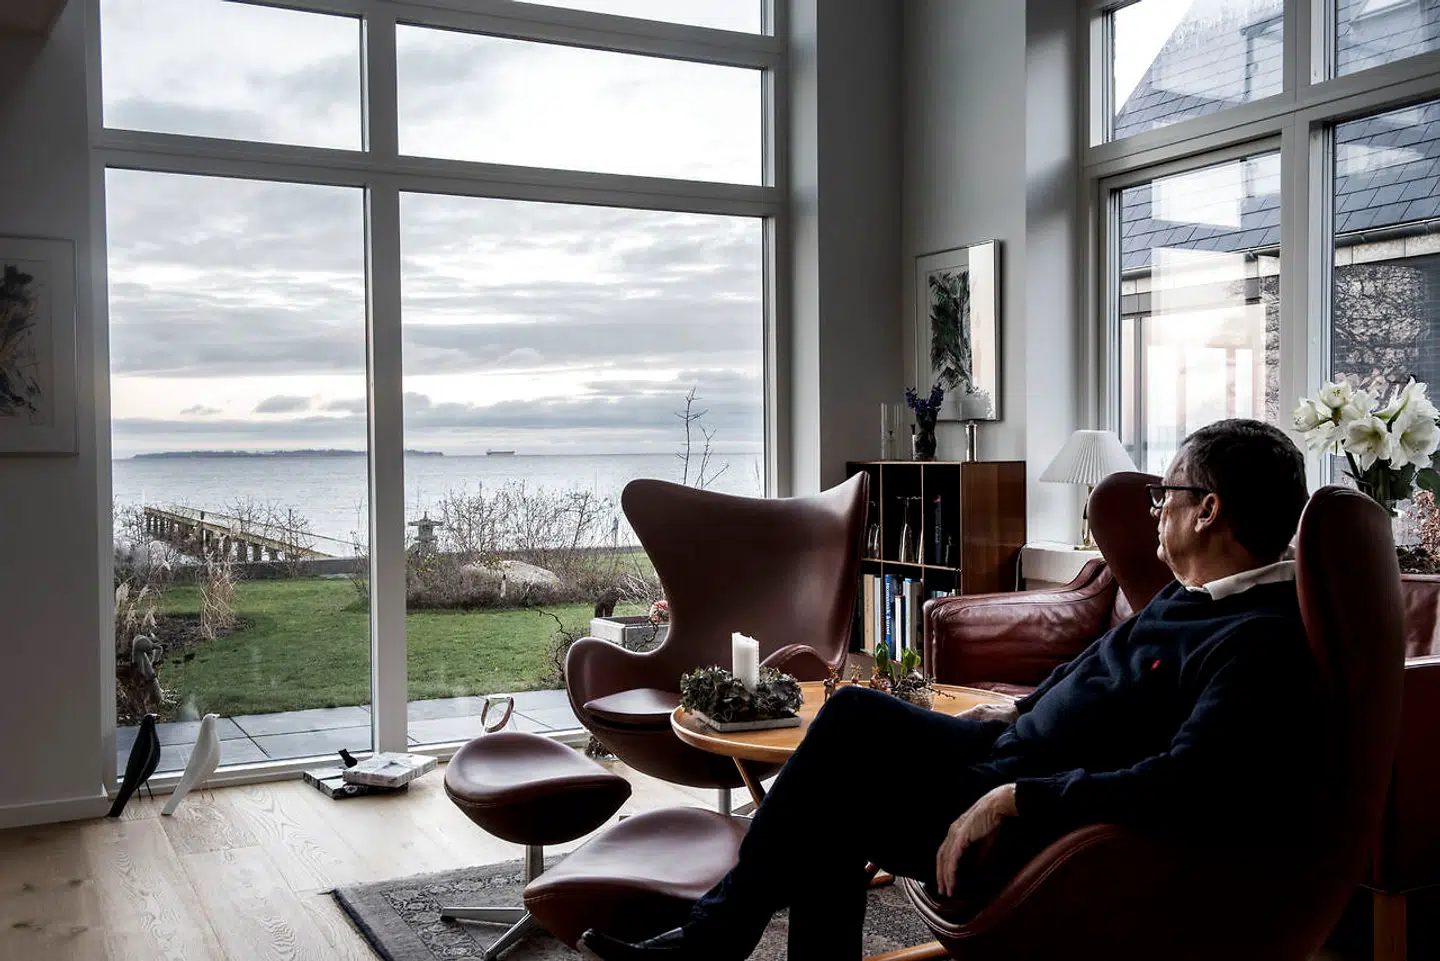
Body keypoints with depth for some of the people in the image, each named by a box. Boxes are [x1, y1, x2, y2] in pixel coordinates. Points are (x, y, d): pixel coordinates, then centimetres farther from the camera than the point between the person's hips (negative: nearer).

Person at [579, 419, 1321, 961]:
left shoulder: (1261, 644, -23)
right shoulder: (1196, 594, 8)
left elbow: (1179, 790, -34)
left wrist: (1013, 800, -31)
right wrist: (1020, 710, 16)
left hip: (1045, 835, -9)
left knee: (834, 783, -8)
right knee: (854, 714, 2)